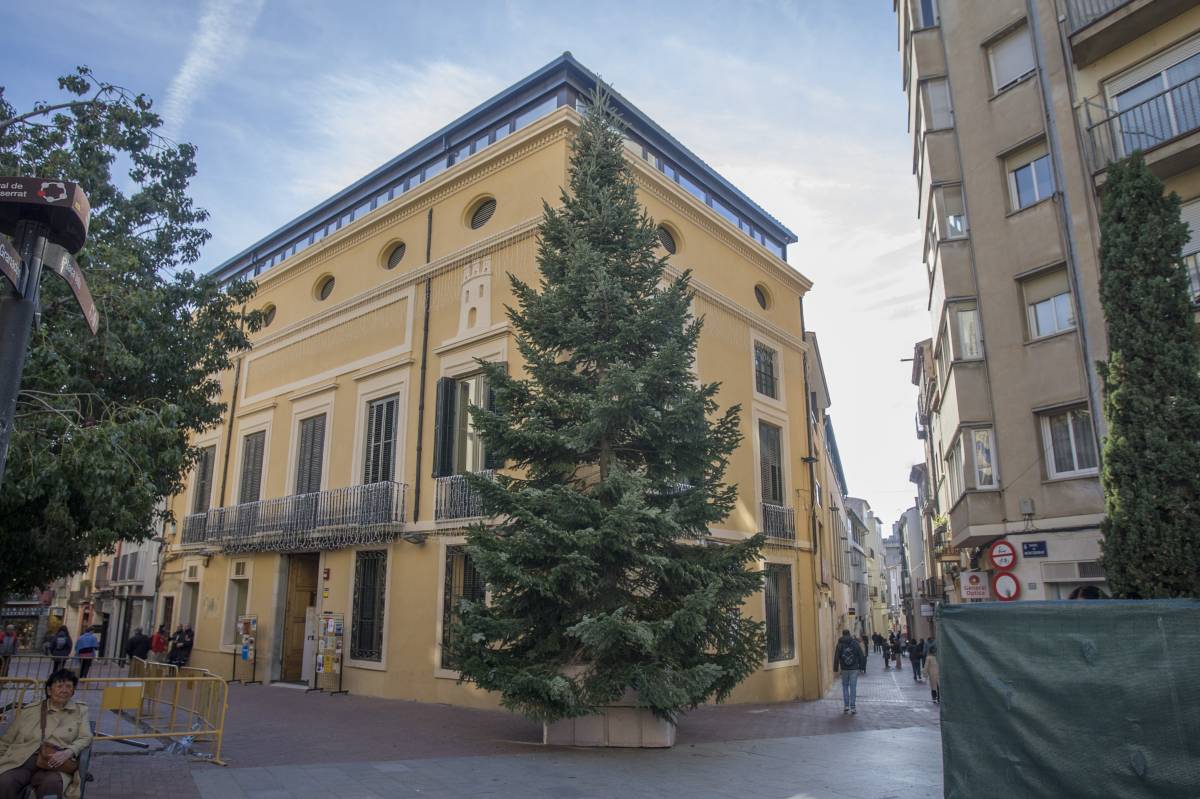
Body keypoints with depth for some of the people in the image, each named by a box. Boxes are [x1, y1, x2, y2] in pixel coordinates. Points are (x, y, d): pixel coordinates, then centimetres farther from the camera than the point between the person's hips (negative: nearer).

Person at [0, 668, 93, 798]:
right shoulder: (29, 710, 19)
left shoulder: (80, 710, 17)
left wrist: (68, 752, -14)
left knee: (52, 783, -37)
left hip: (53, 764, -2)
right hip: (21, 761, 2)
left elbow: (86, 738, 7)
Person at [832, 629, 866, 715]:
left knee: (845, 686, 13)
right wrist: (862, 667, 4)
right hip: (854, 669, 0)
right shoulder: (855, 643, 0)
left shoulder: (840, 644, -1)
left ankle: (846, 705, 8)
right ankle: (852, 707, 1)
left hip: (844, 669, 0)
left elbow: (836, 658, -3)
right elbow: (861, 656, -1)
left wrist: (835, 669, 2)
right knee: (853, 687, 3)